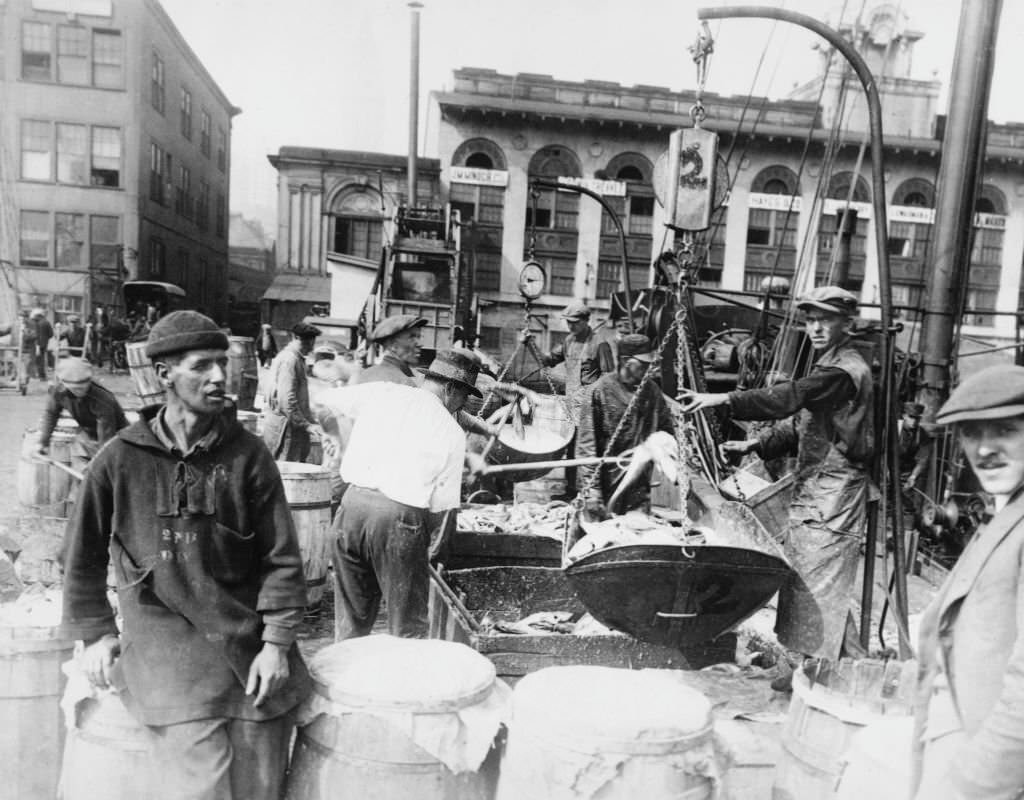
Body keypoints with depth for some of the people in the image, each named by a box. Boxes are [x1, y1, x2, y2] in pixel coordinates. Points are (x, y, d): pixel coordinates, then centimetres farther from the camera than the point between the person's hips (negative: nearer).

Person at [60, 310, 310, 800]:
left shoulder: (247, 455, -3)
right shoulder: (120, 460, -3)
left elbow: (281, 557, -2)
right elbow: (84, 552, 10)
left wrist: (276, 641, -8)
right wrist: (95, 632, 8)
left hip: (249, 643, 2)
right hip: (165, 644, -1)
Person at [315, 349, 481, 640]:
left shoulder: (381, 391, 8)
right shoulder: (452, 433, 1)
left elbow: (324, 401, 20)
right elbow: (444, 507, 1)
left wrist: (338, 440, 35)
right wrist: (432, 551, 15)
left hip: (352, 504, 4)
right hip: (400, 517, -4)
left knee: (351, 619, 20)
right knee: (408, 627, 10)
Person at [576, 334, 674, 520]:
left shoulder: (652, 390, 5)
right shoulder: (599, 392, -10)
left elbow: (667, 431, 14)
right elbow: (586, 443, -11)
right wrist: (591, 491, -16)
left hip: (640, 491, 5)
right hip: (607, 490, -4)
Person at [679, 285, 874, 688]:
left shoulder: (846, 369, -14)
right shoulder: (828, 366, 18)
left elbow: (788, 398, -28)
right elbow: (798, 423, 18)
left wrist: (722, 400, -32)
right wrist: (755, 444, 4)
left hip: (832, 499, -10)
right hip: (810, 494, 10)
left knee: (817, 586, -3)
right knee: (800, 578, 13)